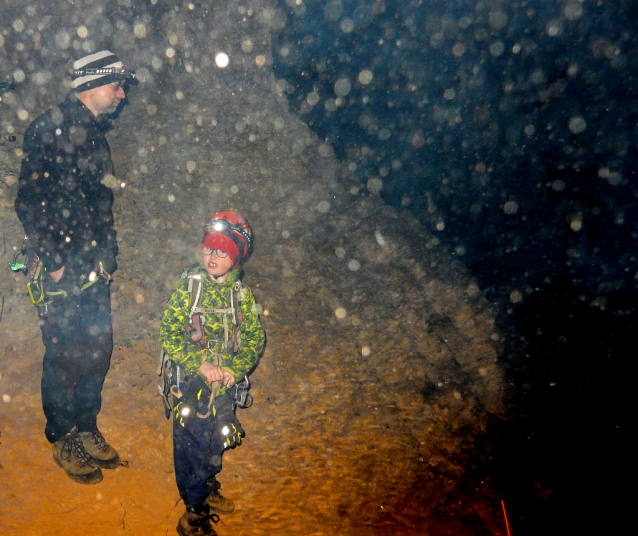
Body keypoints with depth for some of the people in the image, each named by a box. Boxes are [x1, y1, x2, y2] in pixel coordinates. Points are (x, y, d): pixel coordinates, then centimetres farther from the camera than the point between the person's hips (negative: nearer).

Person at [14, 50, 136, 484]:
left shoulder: (95, 133, 16)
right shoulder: (51, 128, -10)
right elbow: (29, 201, -15)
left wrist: (108, 256, 15)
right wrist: (52, 261, -15)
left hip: (94, 270, 8)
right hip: (62, 271, -8)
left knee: (99, 350, 12)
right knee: (65, 358, 2)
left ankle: (88, 430, 29)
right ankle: (64, 441, 20)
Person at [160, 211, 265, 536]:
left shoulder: (242, 294, -3)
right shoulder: (189, 286, -12)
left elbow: (255, 338, 1)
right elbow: (168, 333, -14)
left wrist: (236, 369, -15)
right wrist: (201, 365, -22)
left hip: (225, 386, 3)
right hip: (191, 384, -3)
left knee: (216, 443, 20)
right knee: (191, 446, 7)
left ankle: (208, 490, 47)